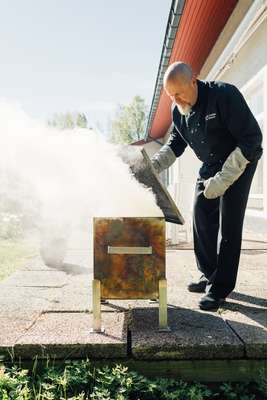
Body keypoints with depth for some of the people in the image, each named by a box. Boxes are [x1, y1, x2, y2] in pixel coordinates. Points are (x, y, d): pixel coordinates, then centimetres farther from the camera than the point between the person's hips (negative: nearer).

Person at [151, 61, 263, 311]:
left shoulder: (224, 95, -26)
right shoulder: (178, 110, -6)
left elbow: (252, 139, -26)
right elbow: (175, 143, 7)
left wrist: (223, 179, -30)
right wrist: (154, 164, -12)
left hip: (240, 162, -7)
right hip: (210, 166, 7)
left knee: (228, 225, -10)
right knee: (202, 220, 6)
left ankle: (220, 288, -2)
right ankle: (209, 276, 21)